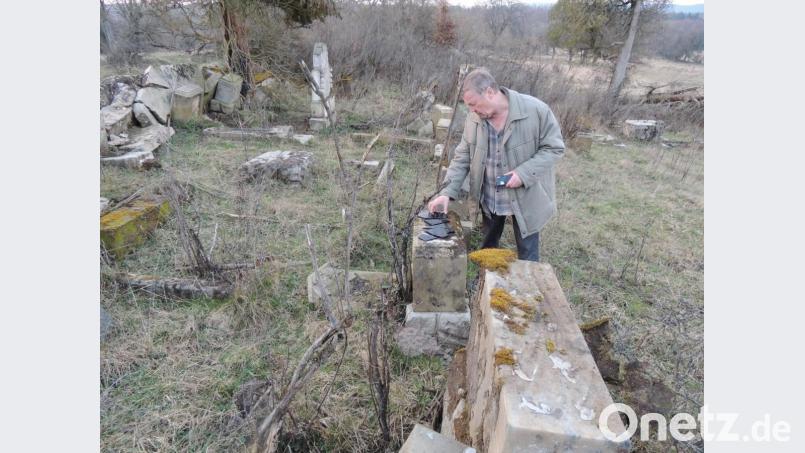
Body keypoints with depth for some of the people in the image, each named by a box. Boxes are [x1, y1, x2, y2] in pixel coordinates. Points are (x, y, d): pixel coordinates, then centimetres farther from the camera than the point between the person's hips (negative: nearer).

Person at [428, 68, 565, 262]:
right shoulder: (474, 117, -9)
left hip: (525, 197, -3)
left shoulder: (536, 110, -21)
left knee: (527, 254, 12)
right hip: (488, 198, 4)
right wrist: (447, 193, -15)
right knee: (487, 246, 23)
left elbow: (554, 148, -13)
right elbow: (462, 157, -4)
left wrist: (524, 173, -26)